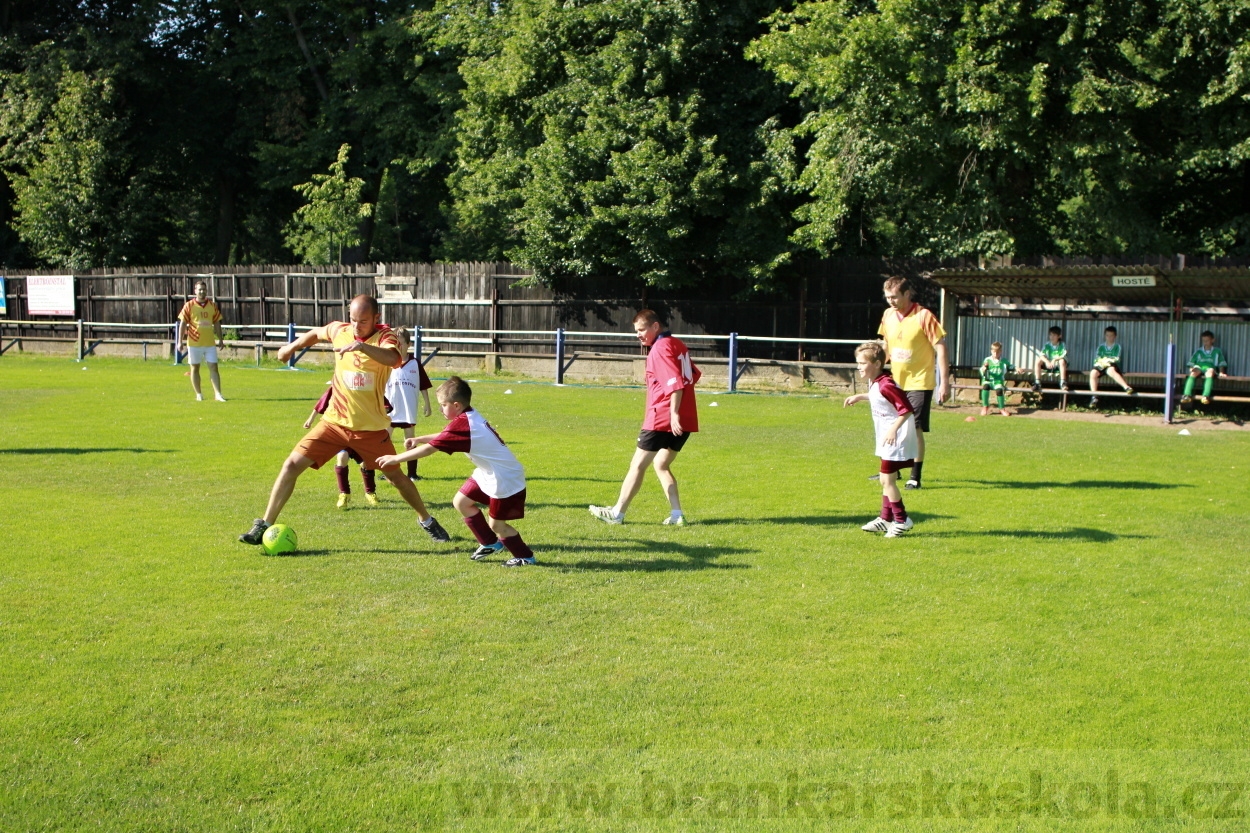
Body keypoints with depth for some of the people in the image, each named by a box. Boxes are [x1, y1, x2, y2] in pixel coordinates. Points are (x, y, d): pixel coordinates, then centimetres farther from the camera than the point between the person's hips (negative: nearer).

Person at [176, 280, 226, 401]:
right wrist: (180, 342, -6)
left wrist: (220, 340, 10)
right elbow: (183, 324, -2)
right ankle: (198, 394, 15)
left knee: (213, 367, -3)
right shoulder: (189, 306, -3)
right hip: (194, 343, -2)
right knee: (195, 368, 6)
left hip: (210, 342, 2)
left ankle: (218, 394, -4)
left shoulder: (213, 305, 5)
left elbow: (217, 323, 12)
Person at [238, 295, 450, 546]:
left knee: (396, 476, 9)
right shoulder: (339, 330, -2)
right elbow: (316, 333, 23)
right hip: (334, 421, 3)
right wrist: (293, 346, 27)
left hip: (371, 427, -3)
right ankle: (265, 526, -1)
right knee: (293, 464, -8)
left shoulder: (385, 336, -15)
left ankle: (427, 521, 32)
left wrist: (362, 346, -53)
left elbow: (393, 359, -40)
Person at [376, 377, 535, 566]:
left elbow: (429, 449, -24)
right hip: (489, 474, 10)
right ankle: (490, 543, 26)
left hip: (505, 479, -10)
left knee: (496, 524, 0)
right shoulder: (469, 418, 6)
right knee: (461, 501, 13)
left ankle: (525, 556, 19)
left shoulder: (461, 424, -24)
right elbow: (444, 436, 23)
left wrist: (396, 458, -17)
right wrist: (419, 439, 9)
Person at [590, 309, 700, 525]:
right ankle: (676, 515, 8)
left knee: (637, 465, 0)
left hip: (662, 419, -9)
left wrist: (674, 413, -25)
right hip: (686, 420, 9)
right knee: (661, 465, 17)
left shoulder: (661, 348, -12)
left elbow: (675, 383, -22)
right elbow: (693, 375, 22)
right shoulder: (677, 344, 15)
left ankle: (617, 513, 6)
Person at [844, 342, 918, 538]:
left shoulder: (885, 385, -23)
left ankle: (902, 520, 4)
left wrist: (894, 429, -32)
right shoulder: (875, 383, 7)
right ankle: (886, 518, 28)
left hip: (896, 440, -11)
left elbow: (907, 409, -26)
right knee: (887, 479, 17)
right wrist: (859, 396, 26)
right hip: (886, 441, 11)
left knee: (887, 480, -6)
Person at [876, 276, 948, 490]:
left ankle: (915, 477, 0)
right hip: (895, 382, 6)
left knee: (915, 429, -7)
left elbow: (940, 348, -12)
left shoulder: (924, 316, -13)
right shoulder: (888, 316, 4)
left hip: (919, 382, -6)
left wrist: (944, 381, -15)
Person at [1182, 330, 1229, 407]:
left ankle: (1206, 396, -57)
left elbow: (1222, 363, 17)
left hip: (1210, 368, -1)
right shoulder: (1198, 351, 24)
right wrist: (1191, 369, -4)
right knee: (1193, 373, -36)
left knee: (1210, 371, -40)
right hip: (1199, 368, 1)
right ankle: (1187, 395, -51)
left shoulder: (1217, 351, 23)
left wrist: (1221, 372, 0)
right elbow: (1191, 362, 17)